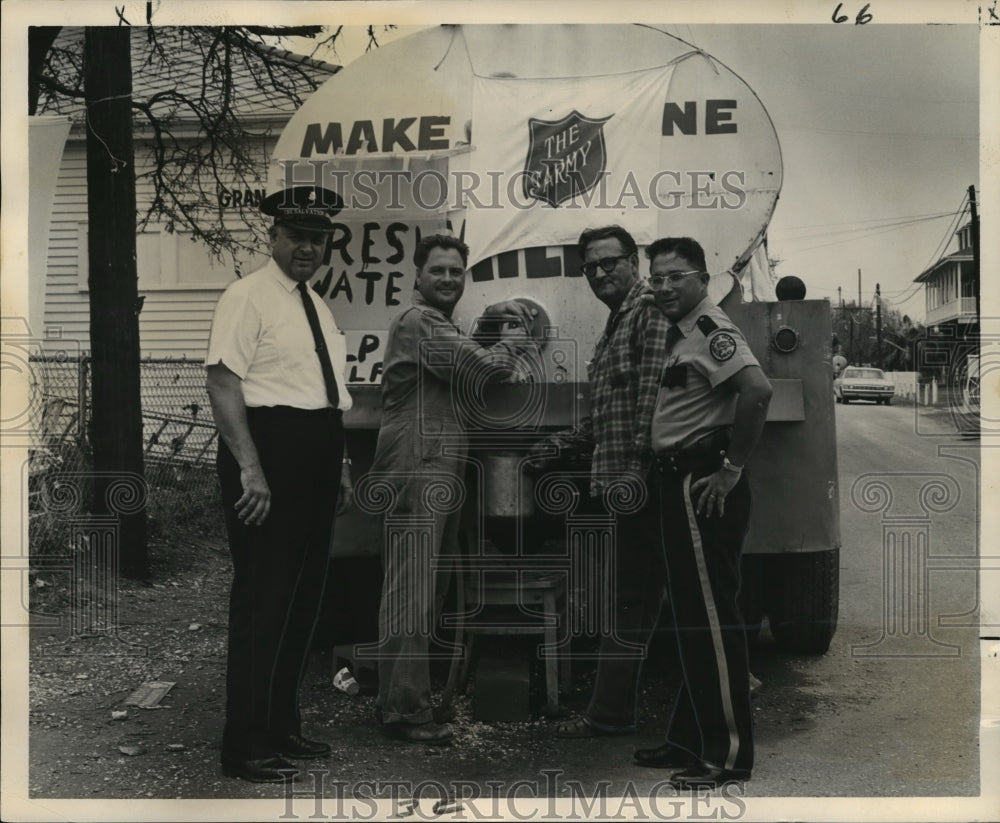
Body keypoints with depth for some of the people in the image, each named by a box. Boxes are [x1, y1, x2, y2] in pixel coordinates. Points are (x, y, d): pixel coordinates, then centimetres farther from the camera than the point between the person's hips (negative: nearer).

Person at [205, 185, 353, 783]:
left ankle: (283, 727, 28)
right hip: (269, 453, -9)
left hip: (316, 463, 9)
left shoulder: (318, 306, 18)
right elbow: (223, 383, -16)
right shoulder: (249, 297, -8)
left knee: (303, 596, 15)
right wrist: (250, 468, -23)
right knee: (262, 599, -5)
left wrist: (338, 462, 18)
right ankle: (247, 747, 5)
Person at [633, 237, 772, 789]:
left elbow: (757, 390, -30)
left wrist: (732, 468, -24)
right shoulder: (682, 334, 17)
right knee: (690, 618, 16)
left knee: (713, 618, -5)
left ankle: (730, 753, 4)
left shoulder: (710, 330, -14)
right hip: (681, 485, 11)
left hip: (705, 489, -10)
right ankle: (691, 739, 27)